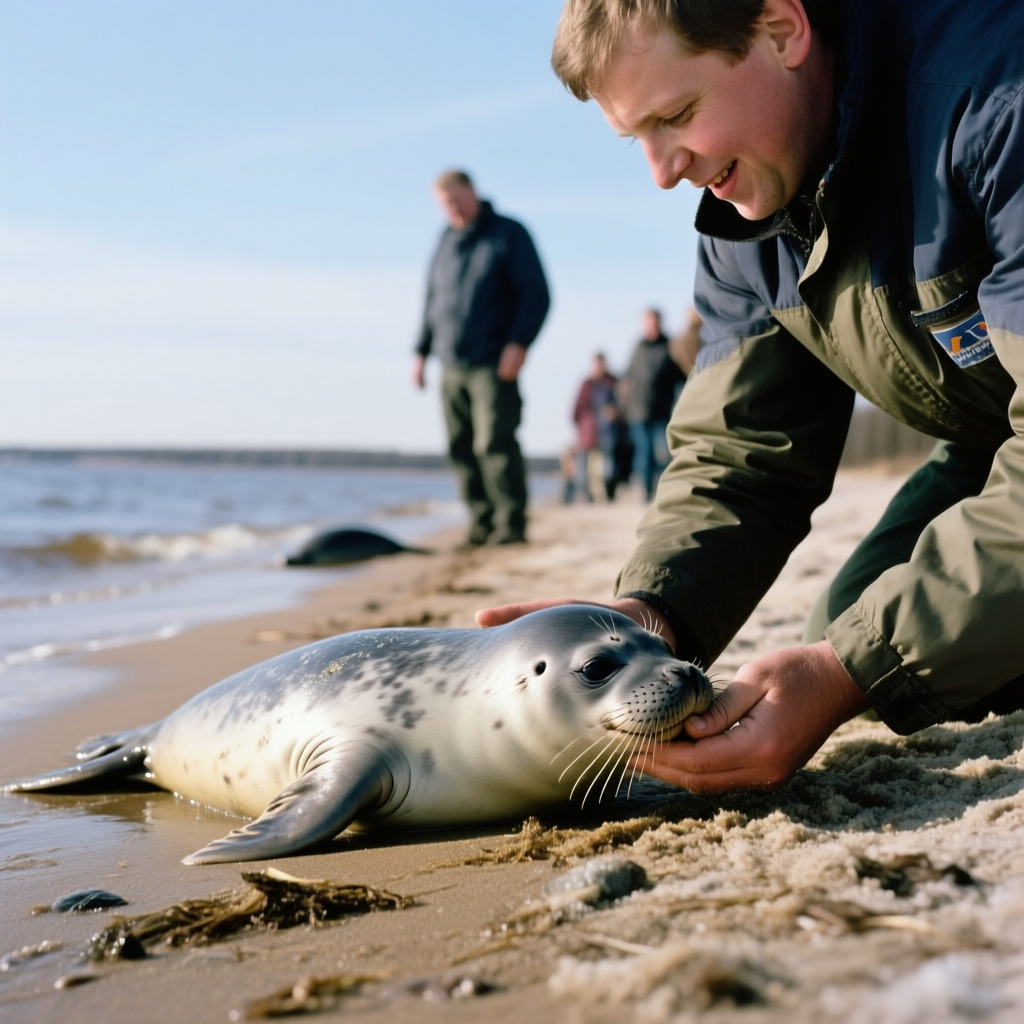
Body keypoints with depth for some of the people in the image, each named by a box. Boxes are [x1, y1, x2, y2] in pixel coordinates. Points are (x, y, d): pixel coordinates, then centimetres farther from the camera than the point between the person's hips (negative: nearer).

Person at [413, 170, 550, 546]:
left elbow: (537, 294, -3)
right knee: (461, 448, 1)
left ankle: (511, 524, -8)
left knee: (494, 443, -13)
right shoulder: (446, 241, 18)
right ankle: (481, 523, 6)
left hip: (494, 364, -5)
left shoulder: (509, 234, 2)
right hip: (452, 365, 6)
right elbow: (432, 300, 24)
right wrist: (422, 351, 17)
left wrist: (519, 343, -14)